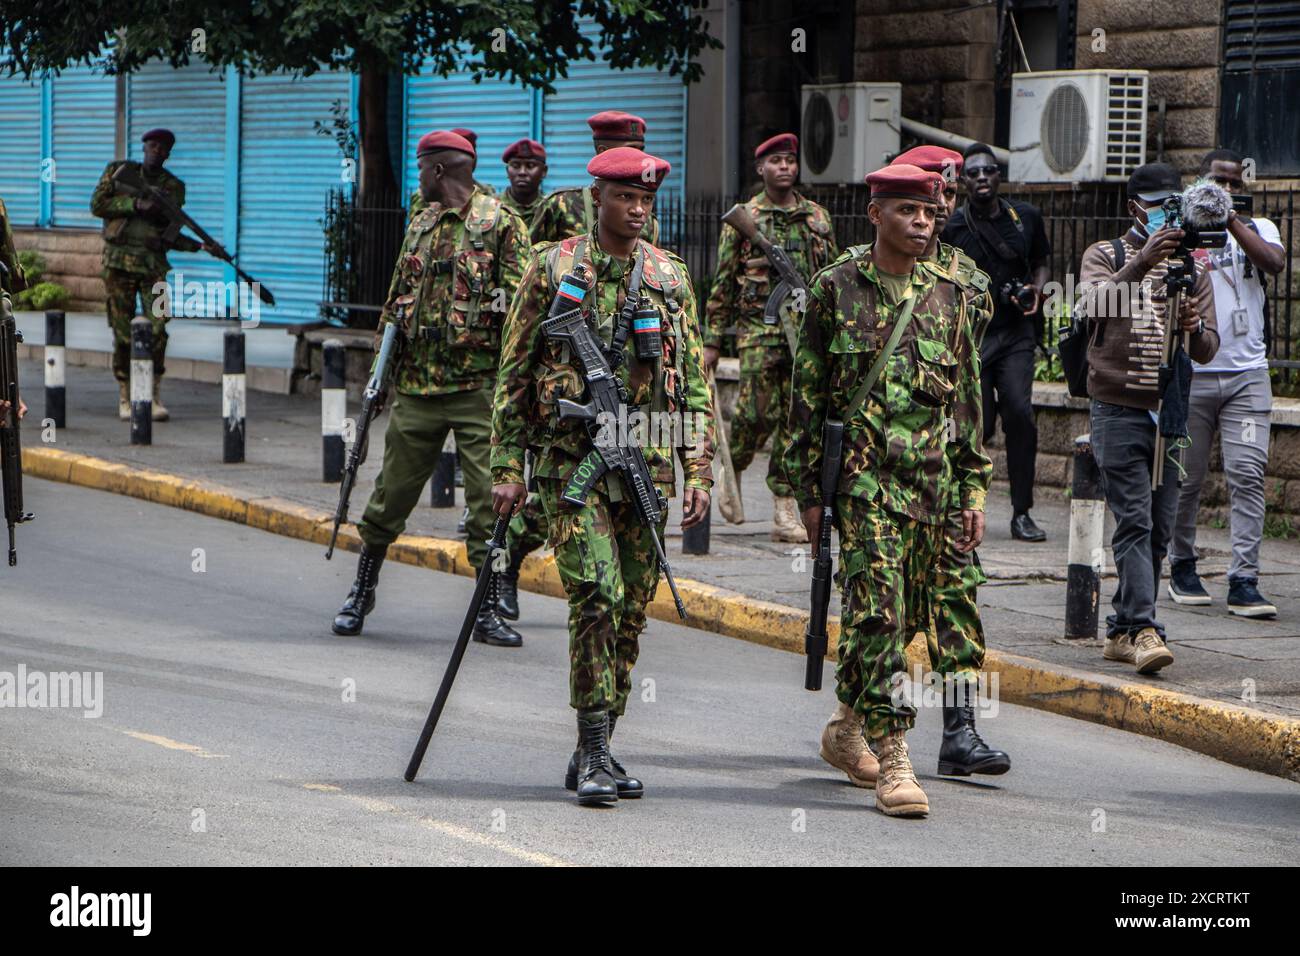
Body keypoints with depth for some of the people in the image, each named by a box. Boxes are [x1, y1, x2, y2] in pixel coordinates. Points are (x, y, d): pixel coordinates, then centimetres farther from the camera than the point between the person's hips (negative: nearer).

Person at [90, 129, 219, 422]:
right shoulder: (118, 171, 8)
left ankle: (155, 395, -2)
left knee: (157, 329, -10)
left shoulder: (173, 186, 9)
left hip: (153, 264, 1)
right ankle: (125, 397, 9)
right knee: (123, 332, 0)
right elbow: (97, 205, -1)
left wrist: (200, 246, -9)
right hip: (119, 260, -1)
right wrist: (134, 205, -12)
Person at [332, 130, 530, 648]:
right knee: (393, 490, 10)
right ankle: (361, 593, 24)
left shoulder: (501, 223, -4)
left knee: (490, 498, -5)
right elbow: (396, 301, 22)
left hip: (478, 385, -5)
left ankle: (487, 611, 1)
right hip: (416, 383, 5)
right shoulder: (419, 225, 15)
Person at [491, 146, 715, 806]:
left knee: (632, 608, 6)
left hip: (647, 461, 4)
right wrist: (507, 466, -3)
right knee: (596, 597, -16)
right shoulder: (552, 269, 1)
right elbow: (514, 373, 3)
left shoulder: (671, 277, 11)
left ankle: (596, 752, 17)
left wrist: (699, 471, 6)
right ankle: (593, 753, -12)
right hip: (571, 456, -4)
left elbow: (695, 380, 13)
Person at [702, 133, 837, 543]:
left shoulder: (818, 219, 14)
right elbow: (723, 283, 4)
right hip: (759, 330, -3)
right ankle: (731, 470, 19)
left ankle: (784, 510, 3)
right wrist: (712, 341, 1)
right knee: (757, 414, -10)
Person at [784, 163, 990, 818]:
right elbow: (806, 395, 2)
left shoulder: (947, 295, 10)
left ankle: (849, 718, 35)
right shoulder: (836, 288, 0)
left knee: (906, 617, 11)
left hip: (932, 481, 5)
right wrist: (809, 488, -2)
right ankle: (893, 762, -15)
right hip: (863, 478, -4)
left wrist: (973, 489, 10)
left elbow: (968, 399, 14)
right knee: (877, 613, -14)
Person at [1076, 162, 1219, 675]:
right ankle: (1144, 628, -20)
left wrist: (1193, 328, -15)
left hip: (1172, 410, 4)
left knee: (1159, 530, 4)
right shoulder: (1106, 256, 4)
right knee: (1134, 521, -14)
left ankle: (1122, 630, 13)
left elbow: (1208, 349, 9)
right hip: (1119, 407, -4)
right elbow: (1095, 305, -19)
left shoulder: (1192, 267, 14)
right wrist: (1141, 263, -33)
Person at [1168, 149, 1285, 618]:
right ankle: (1182, 567, 23)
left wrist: (1230, 220, -16)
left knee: (1248, 474, -8)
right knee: (1186, 476, 4)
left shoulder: (1257, 228, 10)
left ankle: (1243, 581, -9)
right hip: (1190, 372, -1)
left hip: (1247, 372, 1)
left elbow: (1275, 262, -11)